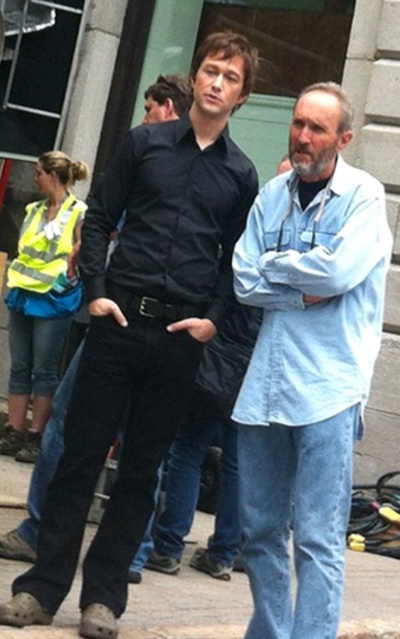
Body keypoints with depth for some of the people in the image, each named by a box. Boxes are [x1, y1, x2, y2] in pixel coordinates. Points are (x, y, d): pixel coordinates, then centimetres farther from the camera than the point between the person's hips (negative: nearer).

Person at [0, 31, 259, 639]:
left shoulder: (241, 174, 8)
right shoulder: (145, 142, 6)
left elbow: (236, 258, 10)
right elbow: (99, 218, 6)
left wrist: (213, 318, -4)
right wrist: (95, 289, -5)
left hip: (180, 338, 1)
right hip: (119, 321, 0)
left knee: (141, 469, 6)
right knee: (81, 452, 2)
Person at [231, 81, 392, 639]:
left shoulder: (364, 195, -2)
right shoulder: (273, 194, 11)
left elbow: (339, 270, -18)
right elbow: (244, 281, 3)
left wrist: (272, 266, -3)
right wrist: (305, 292, -10)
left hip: (326, 388, -5)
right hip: (264, 384, 5)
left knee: (317, 541, -5)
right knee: (260, 532, 12)